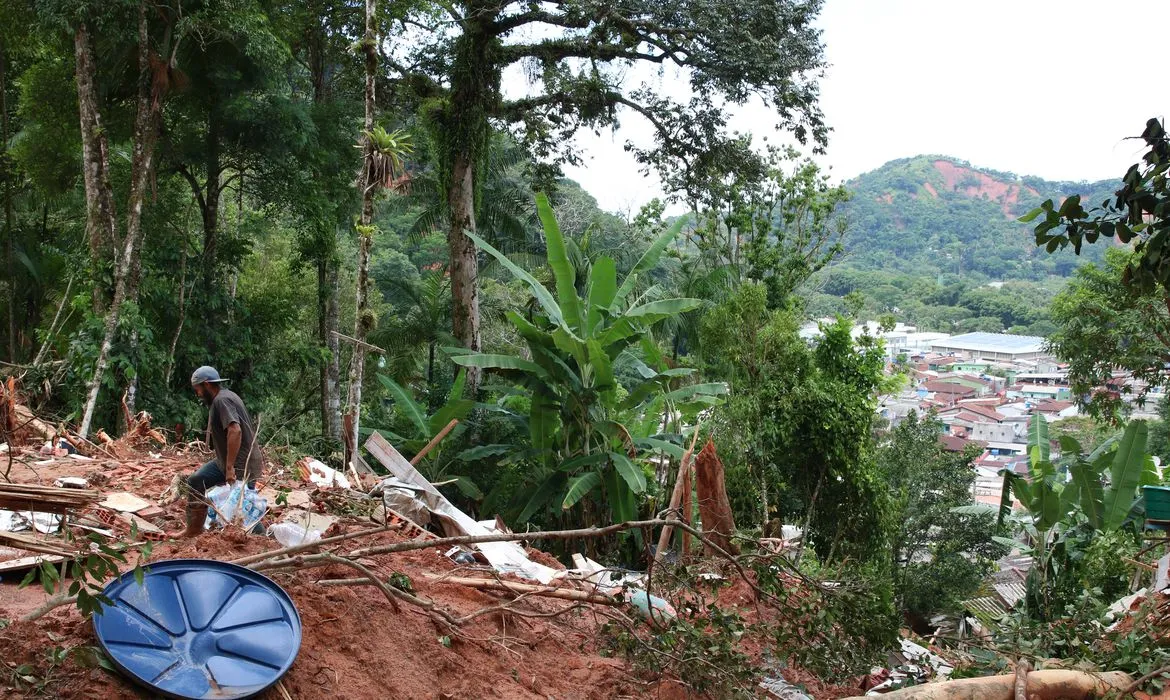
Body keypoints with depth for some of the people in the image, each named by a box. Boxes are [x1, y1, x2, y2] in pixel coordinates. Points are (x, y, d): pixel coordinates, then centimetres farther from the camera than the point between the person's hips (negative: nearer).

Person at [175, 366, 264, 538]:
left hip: (241, 466, -11)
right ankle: (194, 528, 22)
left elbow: (235, 431, -32)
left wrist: (230, 467, -31)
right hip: (227, 461, 11)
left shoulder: (222, 401, -19)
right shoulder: (221, 398, 13)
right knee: (196, 481, 14)